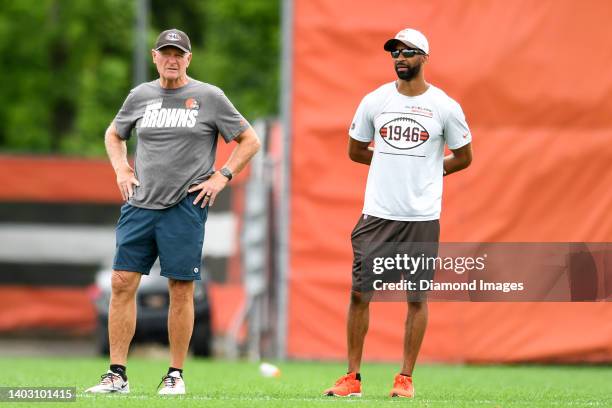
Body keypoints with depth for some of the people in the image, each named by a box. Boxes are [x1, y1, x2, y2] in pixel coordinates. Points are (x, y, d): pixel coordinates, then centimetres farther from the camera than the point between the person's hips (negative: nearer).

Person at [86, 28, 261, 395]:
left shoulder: (210, 97, 1)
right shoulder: (141, 96, 12)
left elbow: (250, 141, 6)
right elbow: (114, 135, 29)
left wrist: (221, 178, -3)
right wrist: (121, 170, 13)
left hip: (186, 207, -3)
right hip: (140, 202, 3)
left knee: (181, 291, -2)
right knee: (122, 283, -4)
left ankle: (176, 375, 6)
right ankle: (117, 375, 0)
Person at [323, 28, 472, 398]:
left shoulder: (445, 107, -1)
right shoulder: (374, 101, 4)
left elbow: (464, 158, 10)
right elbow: (356, 150, 16)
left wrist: (426, 170, 7)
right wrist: (398, 163, 11)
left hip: (423, 216, -1)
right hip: (377, 214, 2)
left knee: (417, 296, 2)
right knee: (360, 292, -2)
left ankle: (406, 378, 10)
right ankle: (353, 378, 4)